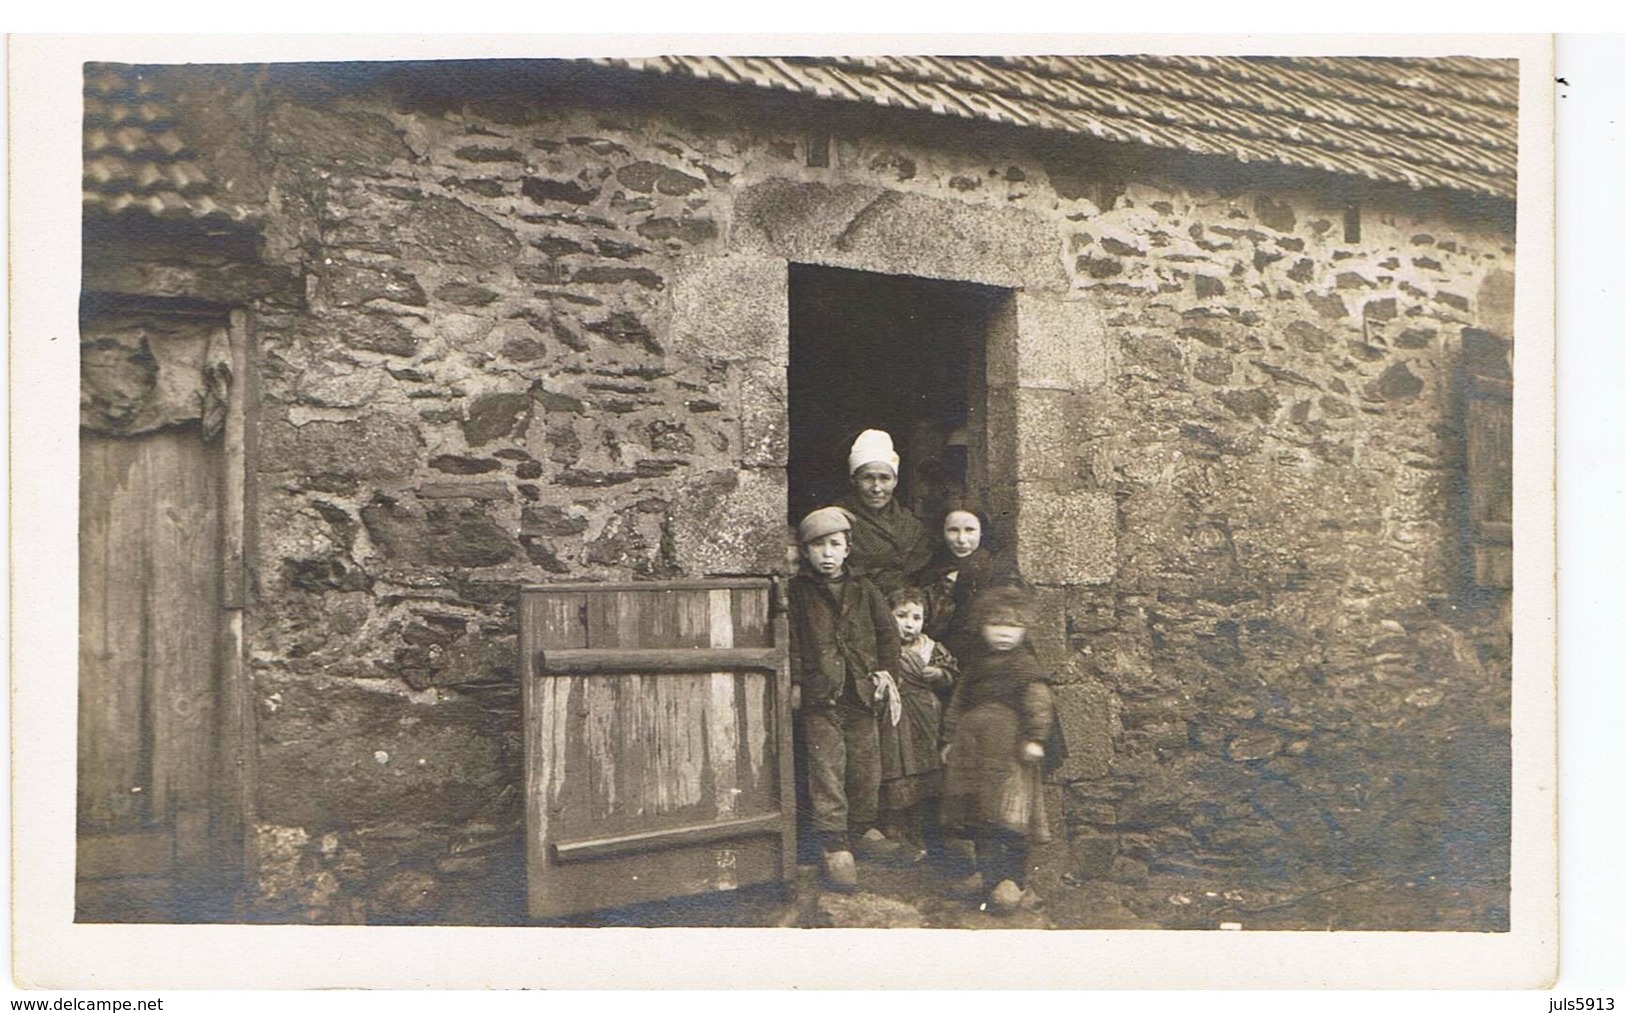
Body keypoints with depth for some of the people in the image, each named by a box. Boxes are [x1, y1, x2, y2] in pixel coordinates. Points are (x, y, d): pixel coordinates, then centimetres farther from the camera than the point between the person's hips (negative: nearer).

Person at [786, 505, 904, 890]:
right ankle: (834, 846, -2)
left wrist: (885, 671, 4)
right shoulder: (797, 592, 1)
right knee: (827, 769, -6)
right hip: (819, 698, -3)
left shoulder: (863, 589, 8)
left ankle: (862, 829, 28)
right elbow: (791, 640, -1)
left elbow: (887, 631, 12)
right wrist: (795, 682, -7)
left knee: (866, 766, 11)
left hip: (862, 694, 3)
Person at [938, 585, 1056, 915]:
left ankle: (1012, 881, -6)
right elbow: (957, 702, 19)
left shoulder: (1024, 665, 1)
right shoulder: (974, 665, 16)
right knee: (977, 810, 6)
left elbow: (1039, 703, -8)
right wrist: (949, 739, 16)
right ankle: (987, 870, 15)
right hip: (973, 745, 5)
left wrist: (1034, 739, -17)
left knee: (1008, 811, -10)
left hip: (1007, 744, -5)